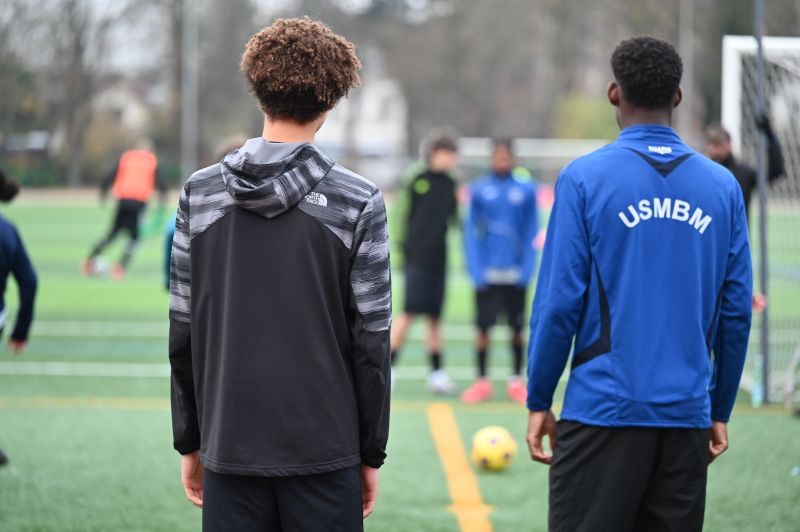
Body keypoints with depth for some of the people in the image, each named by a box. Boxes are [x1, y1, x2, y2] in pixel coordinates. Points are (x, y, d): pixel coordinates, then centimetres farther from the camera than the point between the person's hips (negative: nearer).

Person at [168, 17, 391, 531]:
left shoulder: (199, 194, 2)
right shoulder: (358, 201, -5)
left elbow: (182, 334, 5)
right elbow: (371, 341, -4)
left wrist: (190, 443, 13)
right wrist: (372, 453, 5)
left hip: (230, 448, 2)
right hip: (323, 450, -2)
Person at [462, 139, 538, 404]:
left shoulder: (526, 190, 2)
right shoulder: (479, 191, 2)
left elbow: (531, 233, 3)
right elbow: (471, 233, 3)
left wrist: (527, 269, -6)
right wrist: (477, 271, -6)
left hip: (515, 272, 0)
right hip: (487, 272, 0)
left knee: (517, 328, 5)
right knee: (484, 327, 0)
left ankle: (516, 380, 16)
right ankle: (482, 381, 10)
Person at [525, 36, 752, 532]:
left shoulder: (585, 178, -4)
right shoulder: (723, 187, 6)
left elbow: (559, 302, -7)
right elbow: (737, 311, 7)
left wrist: (539, 402, 2)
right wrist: (720, 411, 16)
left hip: (603, 411, -3)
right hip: (687, 416, 4)